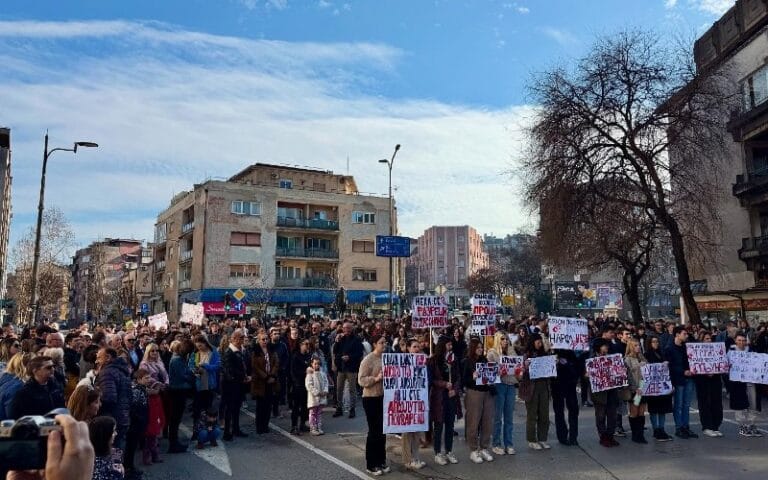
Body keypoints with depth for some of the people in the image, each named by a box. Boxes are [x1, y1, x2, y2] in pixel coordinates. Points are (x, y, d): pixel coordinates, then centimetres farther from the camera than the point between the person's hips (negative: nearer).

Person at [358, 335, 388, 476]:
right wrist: (376, 378, -29)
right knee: (374, 431, 0)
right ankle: (371, 465, 12)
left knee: (382, 430, 14)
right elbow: (361, 380, -19)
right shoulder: (368, 360, -13)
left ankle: (381, 461, 27)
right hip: (371, 398, -7)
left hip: (384, 397, 7)